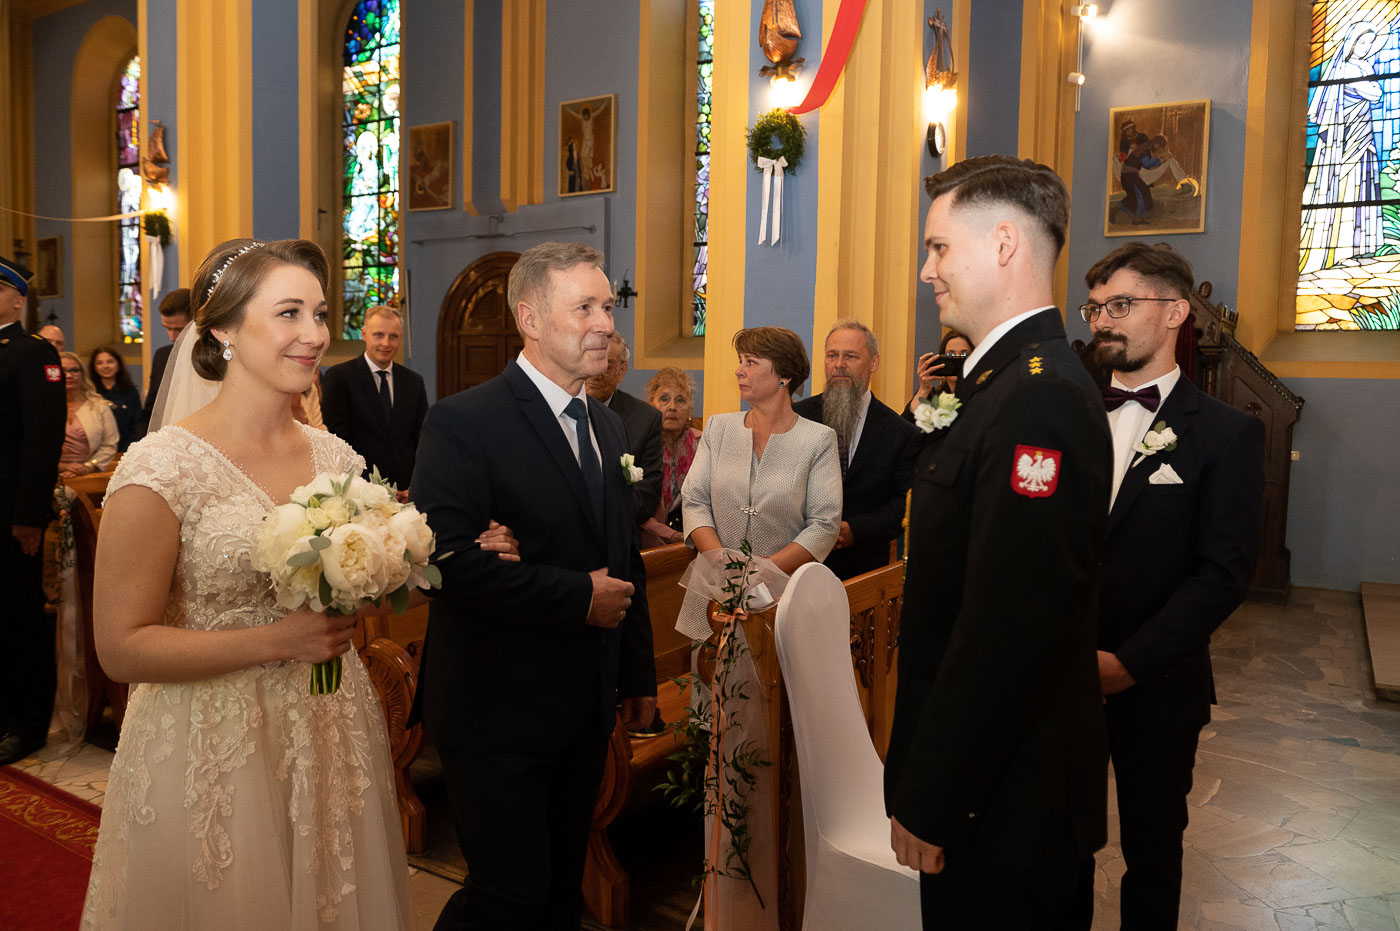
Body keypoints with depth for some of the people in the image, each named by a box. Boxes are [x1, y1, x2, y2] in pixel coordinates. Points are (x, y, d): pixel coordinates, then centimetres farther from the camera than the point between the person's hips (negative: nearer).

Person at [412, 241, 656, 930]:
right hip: (497, 715, -7)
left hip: (584, 714, 7)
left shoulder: (608, 426, 10)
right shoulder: (463, 423, -14)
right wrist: (580, 598, -21)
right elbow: (447, 560, -26)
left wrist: (638, 678, 15)